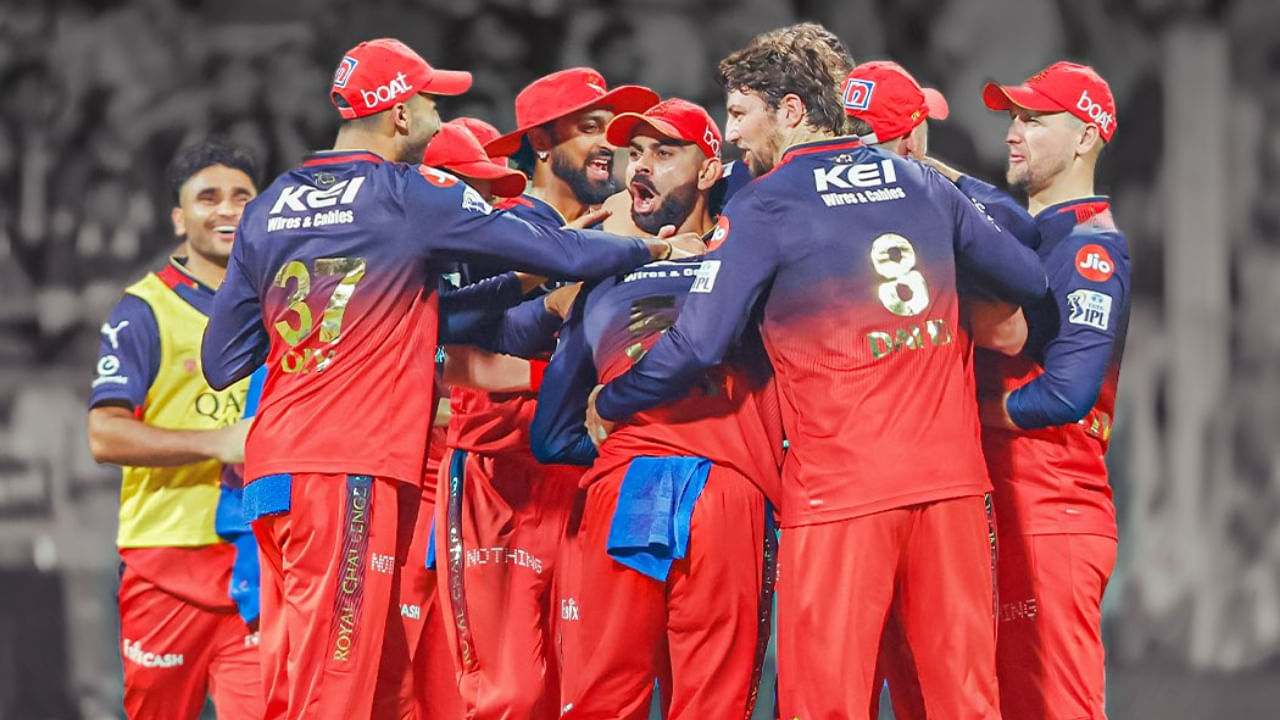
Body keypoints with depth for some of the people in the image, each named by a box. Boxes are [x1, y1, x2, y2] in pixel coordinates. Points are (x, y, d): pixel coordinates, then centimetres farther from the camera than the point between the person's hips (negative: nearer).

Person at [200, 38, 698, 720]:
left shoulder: (269, 207, 16)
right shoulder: (411, 193, -2)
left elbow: (221, 362, 16)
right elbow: (558, 254, 1)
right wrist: (648, 248, 18)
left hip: (273, 467, 7)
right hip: (354, 467, -7)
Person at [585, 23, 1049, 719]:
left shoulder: (764, 207, -5)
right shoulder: (923, 185, 11)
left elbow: (697, 344, -9)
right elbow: (1030, 281, 17)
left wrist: (607, 403, 7)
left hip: (839, 485, -5)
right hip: (951, 474, 5)